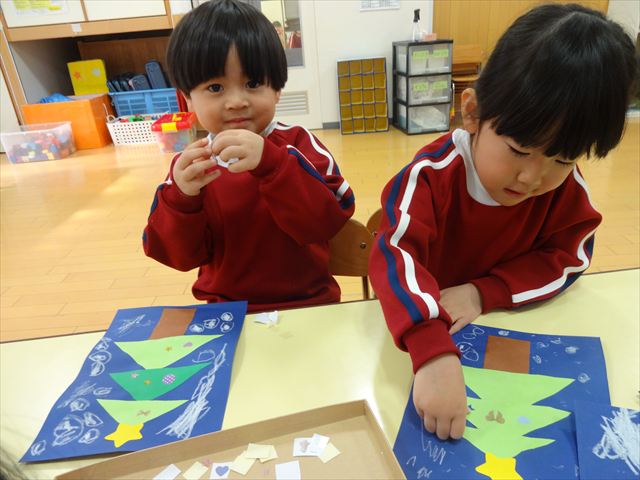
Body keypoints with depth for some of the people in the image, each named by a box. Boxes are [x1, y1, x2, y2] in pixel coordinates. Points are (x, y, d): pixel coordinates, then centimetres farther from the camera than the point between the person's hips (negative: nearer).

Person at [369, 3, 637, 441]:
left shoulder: (567, 188, -13)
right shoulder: (432, 176, -28)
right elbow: (394, 256, -39)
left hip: (508, 326, 5)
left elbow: (566, 258, -7)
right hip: (423, 325, -5)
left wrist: (484, 293, -23)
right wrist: (435, 353, -54)